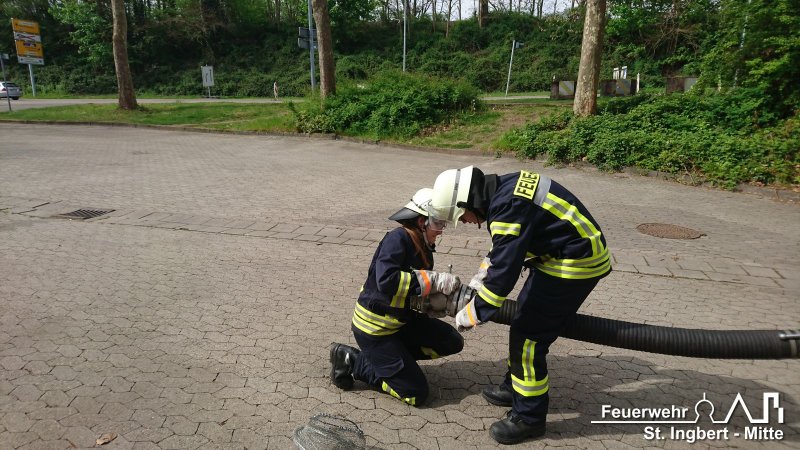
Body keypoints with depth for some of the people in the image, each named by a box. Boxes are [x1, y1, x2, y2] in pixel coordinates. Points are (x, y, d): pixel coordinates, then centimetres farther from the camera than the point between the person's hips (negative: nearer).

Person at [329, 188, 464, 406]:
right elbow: (386, 280, -36)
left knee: (452, 342, 4)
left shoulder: (422, 248, 4)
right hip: (374, 328, -8)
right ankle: (354, 362, 4)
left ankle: (390, 358, 8)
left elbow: (420, 300, 5)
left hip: (400, 320, 8)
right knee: (416, 394, -4)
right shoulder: (398, 238, -21)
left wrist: (442, 299, -16)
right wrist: (434, 280, -30)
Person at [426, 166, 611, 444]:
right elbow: (504, 247, 20)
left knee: (527, 334, -3)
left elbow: (503, 275, -26)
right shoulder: (505, 188, 4)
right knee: (528, 321, 20)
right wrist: (481, 276, 17)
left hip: (576, 263, -10)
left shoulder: (508, 208, -27)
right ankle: (515, 388, 36)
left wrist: (471, 314, -13)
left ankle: (529, 416, 11)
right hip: (576, 249, 10)